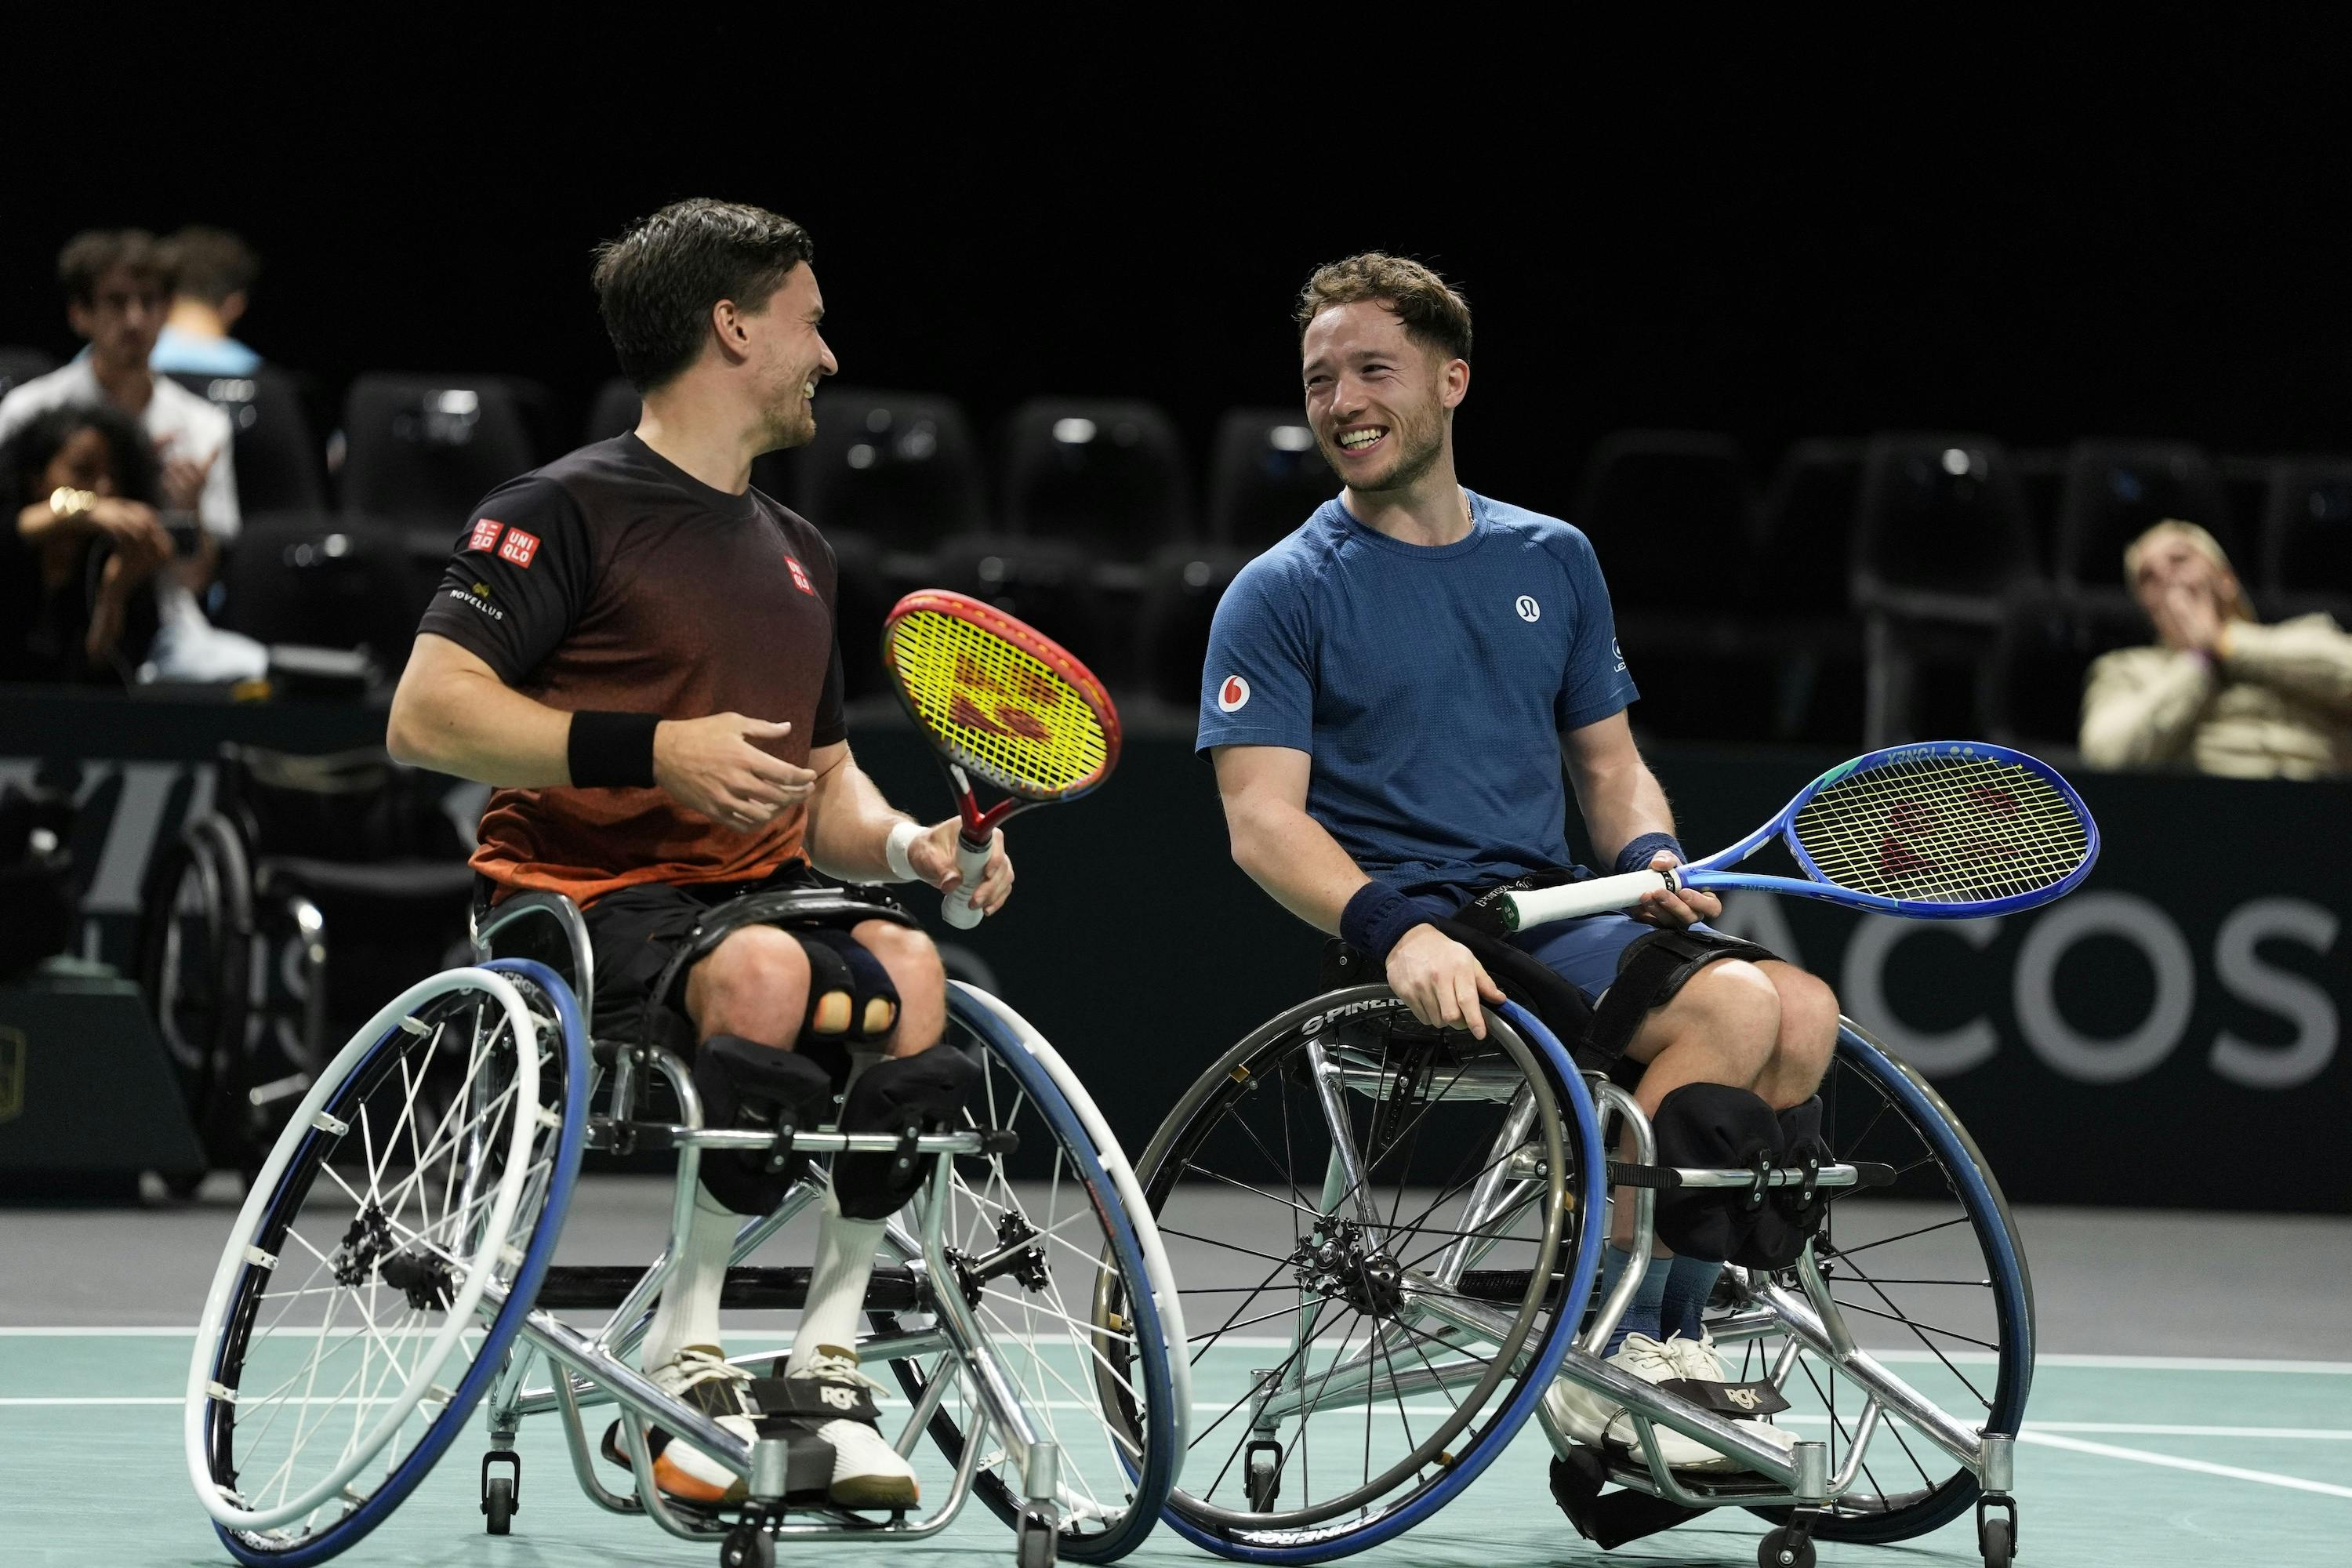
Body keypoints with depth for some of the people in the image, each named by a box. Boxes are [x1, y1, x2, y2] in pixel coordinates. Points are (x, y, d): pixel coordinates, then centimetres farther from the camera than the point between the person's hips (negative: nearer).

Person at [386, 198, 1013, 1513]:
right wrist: (653, 749, -17)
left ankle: (829, 1362, -20)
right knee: (761, 973, -37)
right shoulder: (570, 510, -1)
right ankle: (681, 1363, -25)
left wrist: (908, 847, 3)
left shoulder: (799, 553, 23)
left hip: (759, 896, 6)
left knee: (908, 964, -27)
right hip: (581, 899, -6)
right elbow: (426, 717, -10)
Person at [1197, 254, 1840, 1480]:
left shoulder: (1551, 560, 18)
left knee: (1802, 1010, -20)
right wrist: (1394, 927, -26)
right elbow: (1262, 823, -8)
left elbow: (1607, 757, 24)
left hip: (1555, 913, 6)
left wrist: (1652, 857, 0)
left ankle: (1655, 1343, -12)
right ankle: (1607, 1363, -20)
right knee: (1728, 1003, -27)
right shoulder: (1283, 594, 2)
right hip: (1427, 941, -6)